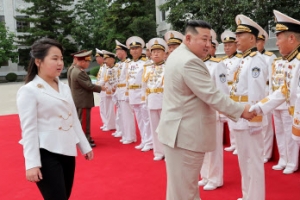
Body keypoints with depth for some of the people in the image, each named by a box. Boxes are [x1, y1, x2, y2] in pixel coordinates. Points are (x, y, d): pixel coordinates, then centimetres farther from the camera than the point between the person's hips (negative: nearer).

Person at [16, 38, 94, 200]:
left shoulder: (64, 88, 10)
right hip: (46, 154, -7)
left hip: (67, 151, 7)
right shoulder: (28, 91, -11)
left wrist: (85, 146, 15)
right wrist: (32, 164, -18)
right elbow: (29, 129, -15)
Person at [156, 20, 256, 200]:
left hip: (181, 130, 11)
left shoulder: (179, 56, 11)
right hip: (185, 133, -11)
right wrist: (241, 110, -11)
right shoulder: (190, 62, -23)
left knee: (186, 183, 24)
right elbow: (212, 96, -22)